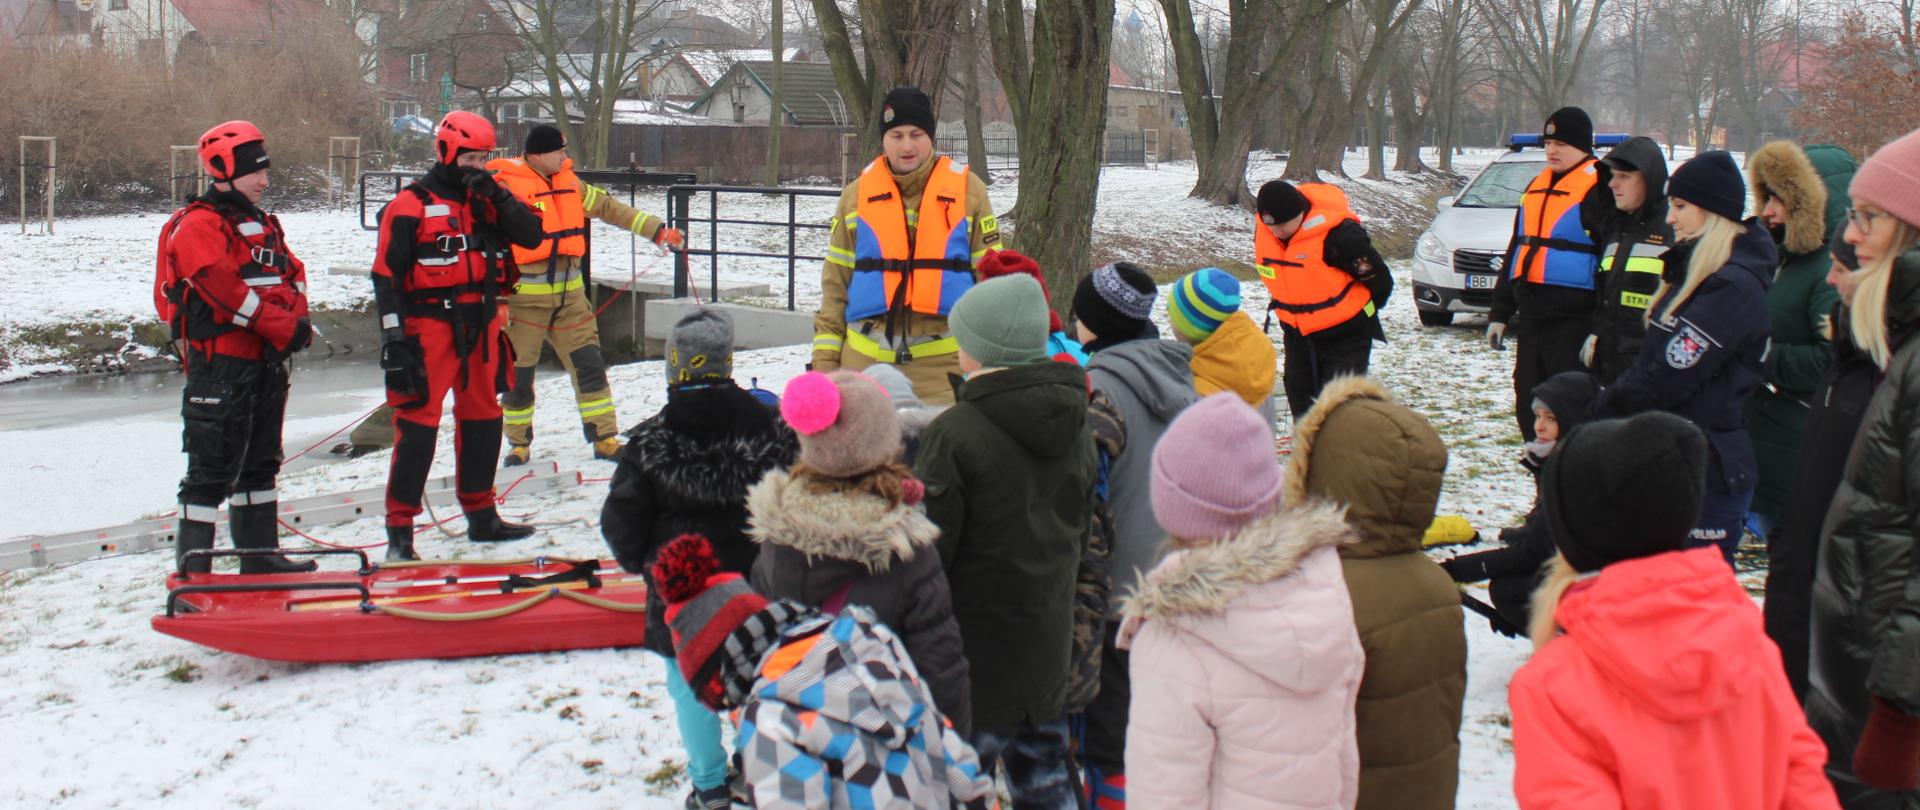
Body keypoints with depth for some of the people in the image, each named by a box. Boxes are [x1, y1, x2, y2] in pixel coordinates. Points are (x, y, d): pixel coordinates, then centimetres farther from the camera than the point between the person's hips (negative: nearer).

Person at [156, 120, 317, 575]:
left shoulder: (263, 224, 19)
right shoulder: (198, 225, -10)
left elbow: (293, 276, 13)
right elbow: (226, 288, -21)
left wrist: (298, 321, -7)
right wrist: (284, 327, -21)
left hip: (267, 360, 9)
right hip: (220, 362, -9)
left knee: (260, 463, 17)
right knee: (213, 469, -7)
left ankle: (260, 555, 28)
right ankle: (192, 567, -3)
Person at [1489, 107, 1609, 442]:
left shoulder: (1598, 188, -8)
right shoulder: (1538, 186, 18)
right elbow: (1515, 252, 23)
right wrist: (1500, 313, 20)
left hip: (1573, 319, -8)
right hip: (1531, 316, 8)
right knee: (1528, 403, 12)